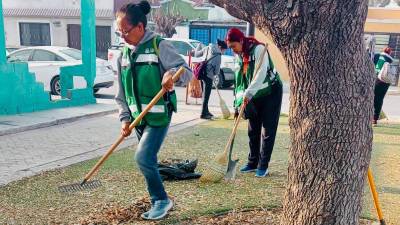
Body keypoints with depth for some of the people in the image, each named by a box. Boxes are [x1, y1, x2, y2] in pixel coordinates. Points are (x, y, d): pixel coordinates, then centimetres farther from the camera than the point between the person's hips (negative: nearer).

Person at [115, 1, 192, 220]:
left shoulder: (160, 46, -9)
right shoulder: (124, 53, 8)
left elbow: (187, 71, -15)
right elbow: (122, 92, 11)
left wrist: (172, 73, -36)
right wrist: (125, 118, 3)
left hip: (159, 116, -6)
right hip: (138, 118, 7)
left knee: (143, 158, -14)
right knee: (148, 160, 13)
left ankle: (161, 199, 9)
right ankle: (160, 201, 30)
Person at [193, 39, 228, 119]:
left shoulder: (207, 48, 10)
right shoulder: (218, 54, -5)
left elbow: (196, 54, 17)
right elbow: (217, 69, -4)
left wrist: (199, 46, 33)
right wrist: (216, 73, 17)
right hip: (208, 75, -7)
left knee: (205, 94, 17)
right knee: (206, 95, 0)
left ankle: (206, 111, 27)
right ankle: (203, 114, 3)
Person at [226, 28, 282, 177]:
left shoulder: (258, 49, -20)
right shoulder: (239, 56, 4)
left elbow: (261, 74, -30)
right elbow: (239, 79, 4)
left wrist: (249, 93, -35)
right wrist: (238, 101, -3)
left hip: (271, 91, -7)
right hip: (254, 96, 7)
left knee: (268, 131, -4)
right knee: (253, 131, 10)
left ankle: (263, 166, 2)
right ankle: (253, 162, 21)